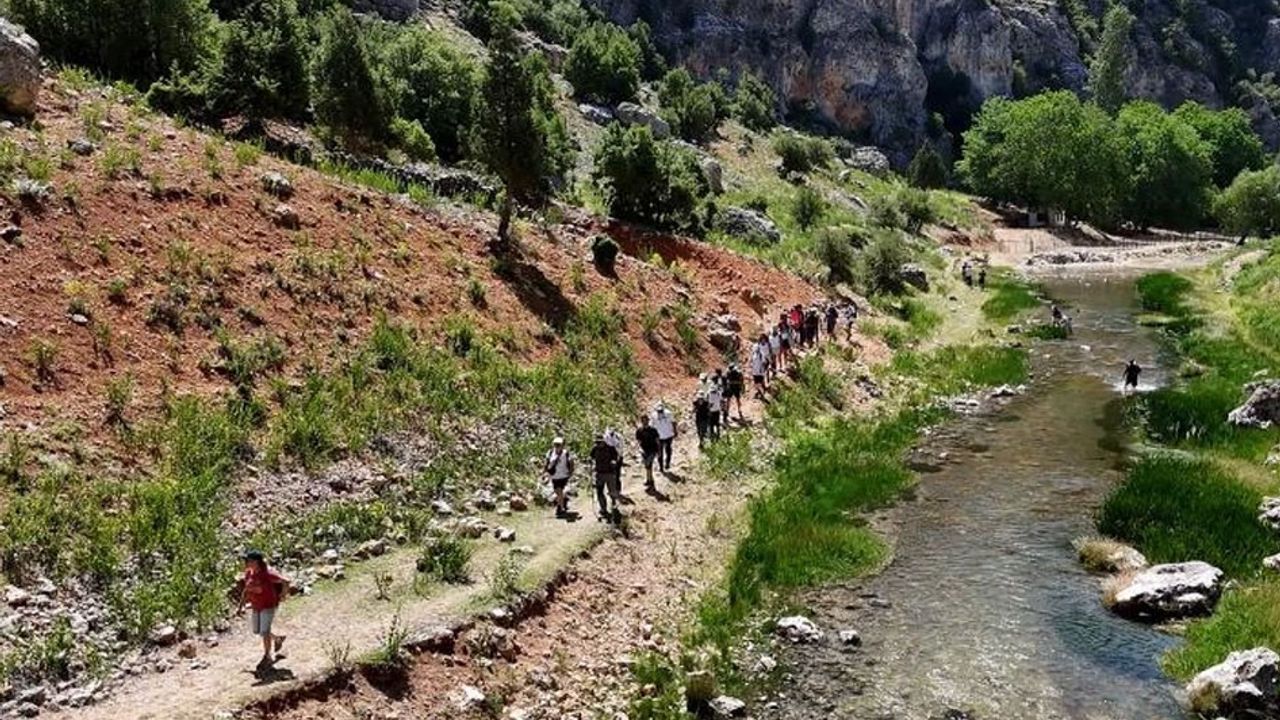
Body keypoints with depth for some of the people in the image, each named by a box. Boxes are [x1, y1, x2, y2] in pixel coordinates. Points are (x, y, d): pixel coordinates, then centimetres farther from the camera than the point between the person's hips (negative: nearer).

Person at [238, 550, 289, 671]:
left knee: (264, 632, -5)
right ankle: (277, 639, 40)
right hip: (255, 607, 7)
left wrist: (282, 596, -12)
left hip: (268, 606, -7)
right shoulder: (248, 573, -2)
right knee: (256, 631, 15)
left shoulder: (267, 574, -23)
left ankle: (267, 657, 13)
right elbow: (246, 590, 11)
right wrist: (242, 605, 8)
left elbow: (285, 582, -23)